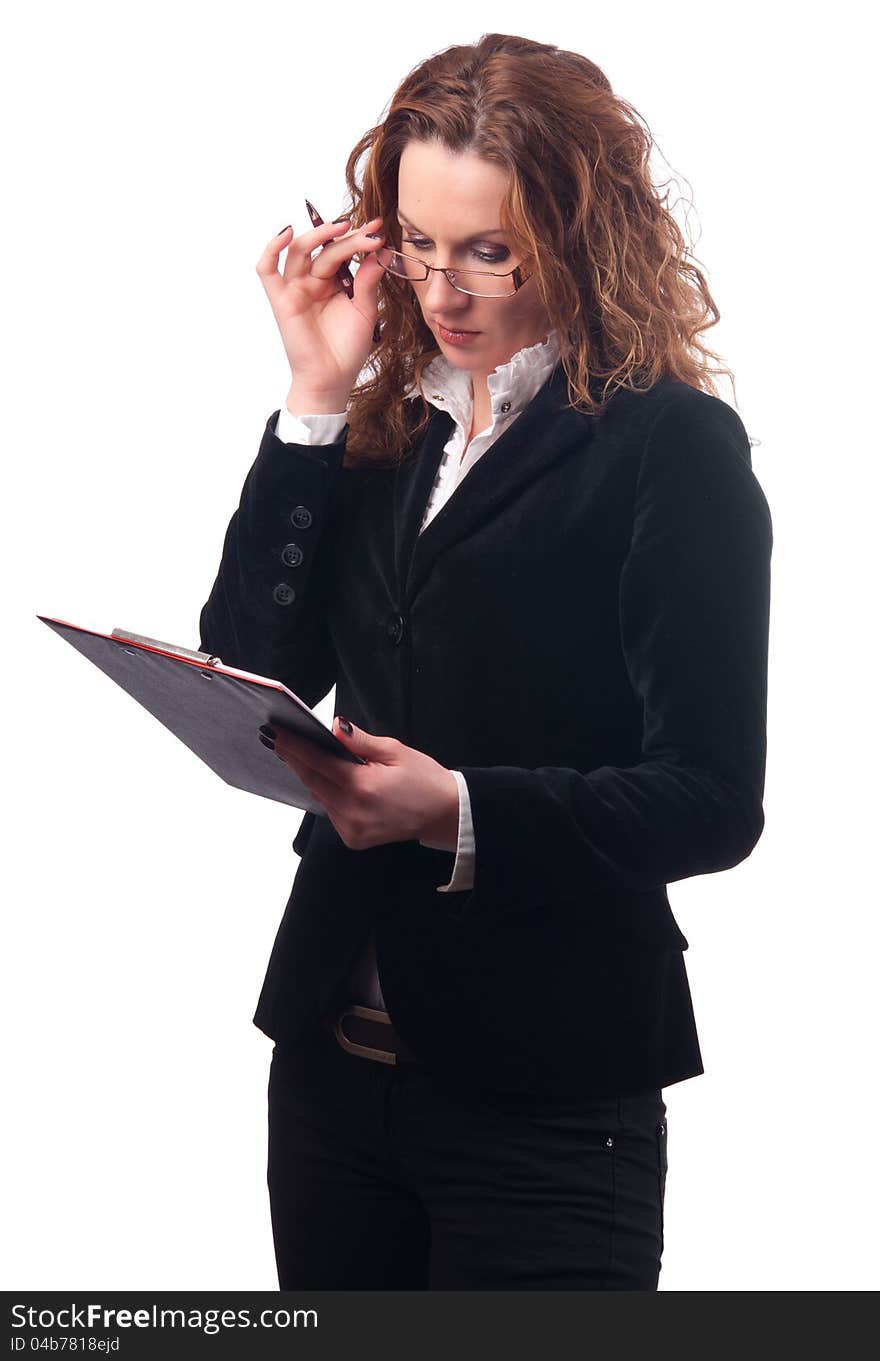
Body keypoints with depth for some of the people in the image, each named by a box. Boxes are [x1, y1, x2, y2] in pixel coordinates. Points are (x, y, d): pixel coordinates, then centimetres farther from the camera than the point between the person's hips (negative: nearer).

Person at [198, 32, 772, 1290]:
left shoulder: (675, 445, -8)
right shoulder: (379, 425, 10)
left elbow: (711, 800, -13)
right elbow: (252, 677, 1)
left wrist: (456, 811, -26)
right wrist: (317, 401, -3)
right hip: (336, 1054, 6)